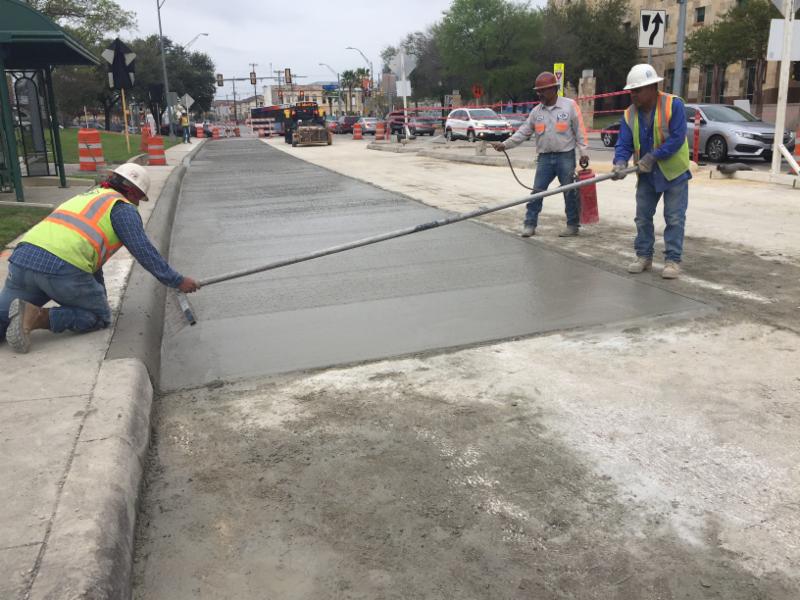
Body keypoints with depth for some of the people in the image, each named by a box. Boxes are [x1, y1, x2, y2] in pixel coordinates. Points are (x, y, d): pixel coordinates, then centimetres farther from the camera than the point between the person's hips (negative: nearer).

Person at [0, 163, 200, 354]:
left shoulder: (87, 198, 34)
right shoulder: (124, 208, 9)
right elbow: (144, 252, 1)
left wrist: (100, 296, 43)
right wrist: (178, 282, 10)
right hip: (62, 267, -7)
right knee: (100, 317, 11)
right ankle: (37, 317, -10)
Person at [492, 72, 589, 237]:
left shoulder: (570, 105, -3)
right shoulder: (536, 111, 8)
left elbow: (580, 131, -2)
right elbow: (523, 132, 8)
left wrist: (583, 152, -6)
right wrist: (505, 144, -2)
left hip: (566, 156, -3)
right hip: (544, 157, 3)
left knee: (570, 192, 3)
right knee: (537, 191, 1)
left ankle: (573, 225, 13)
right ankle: (530, 224, 6)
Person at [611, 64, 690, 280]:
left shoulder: (674, 105, -17)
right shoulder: (630, 114, -2)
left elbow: (677, 138, -22)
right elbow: (624, 144, -7)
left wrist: (653, 156, -26)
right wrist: (620, 162, -26)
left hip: (674, 172, -5)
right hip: (646, 175, 5)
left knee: (674, 218, -2)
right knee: (642, 217, 9)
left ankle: (672, 260, 5)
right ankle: (643, 256, 22)